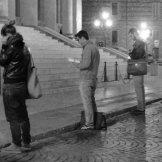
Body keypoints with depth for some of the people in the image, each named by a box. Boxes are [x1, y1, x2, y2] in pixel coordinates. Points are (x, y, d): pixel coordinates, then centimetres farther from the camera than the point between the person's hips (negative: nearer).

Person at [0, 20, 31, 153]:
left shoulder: (12, 46, -16)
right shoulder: (23, 46, 9)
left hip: (11, 87, -8)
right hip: (22, 85, 8)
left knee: (13, 117, 1)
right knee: (23, 115, 14)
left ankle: (16, 145, 8)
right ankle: (26, 143, 22)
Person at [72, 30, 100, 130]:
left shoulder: (87, 48, -16)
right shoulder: (95, 47, 14)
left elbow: (86, 64, -26)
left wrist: (78, 65, -9)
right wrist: (80, 63, 13)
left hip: (86, 79, -10)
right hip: (94, 78, 10)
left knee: (87, 102, -3)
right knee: (92, 100, 17)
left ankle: (89, 124, 2)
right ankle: (96, 121, 24)